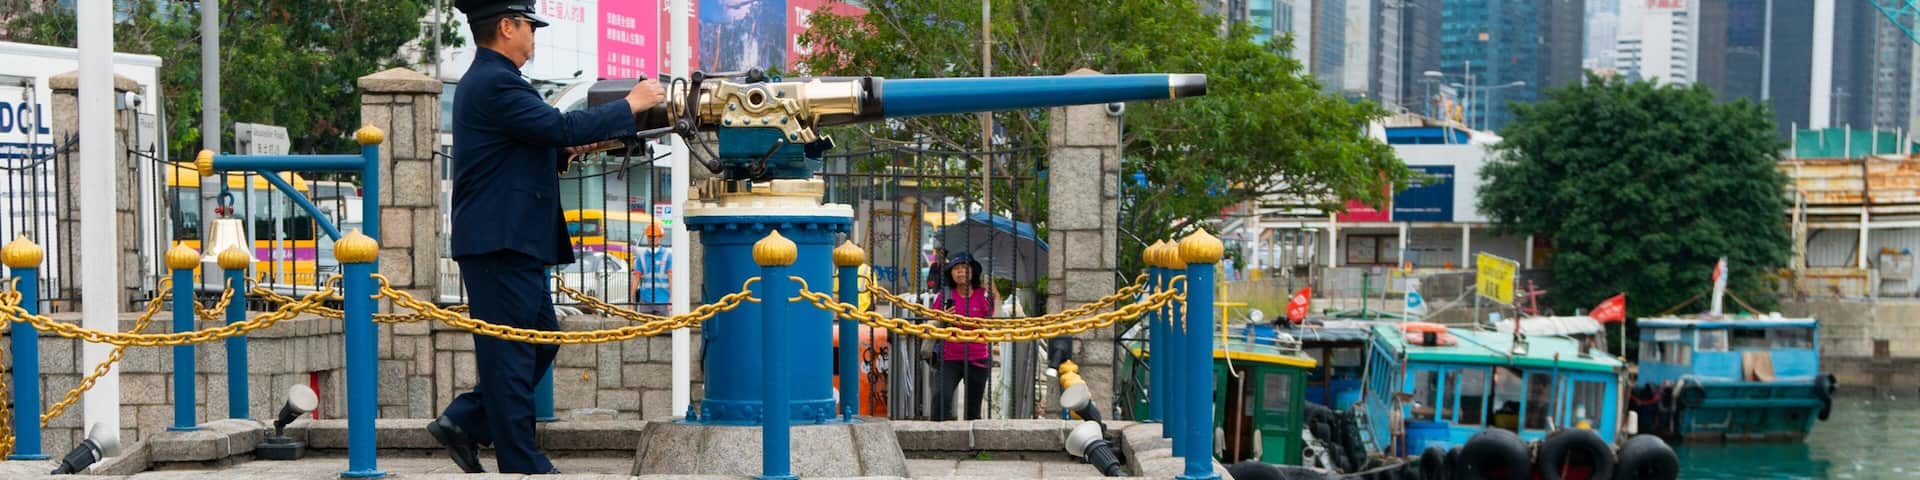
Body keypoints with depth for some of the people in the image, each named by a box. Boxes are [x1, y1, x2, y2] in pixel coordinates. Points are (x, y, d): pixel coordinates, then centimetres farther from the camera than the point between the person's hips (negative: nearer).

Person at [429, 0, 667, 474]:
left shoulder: (485, 80, 18)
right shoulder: (496, 83, -17)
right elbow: (561, 127, -21)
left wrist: (574, 147, 15)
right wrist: (631, 105, -12)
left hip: (509, 242, 11)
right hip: (501, 241, -11)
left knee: (540, 341, 15)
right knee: (510, 352, -5)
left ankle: (465, 422, 18)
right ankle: (523, 466, 1)